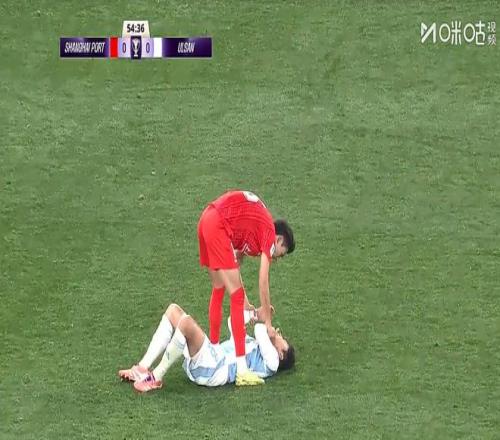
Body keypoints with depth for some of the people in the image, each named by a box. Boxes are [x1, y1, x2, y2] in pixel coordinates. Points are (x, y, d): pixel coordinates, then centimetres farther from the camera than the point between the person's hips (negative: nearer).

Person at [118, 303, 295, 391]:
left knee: (186, 322, -32)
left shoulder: (271, 361, 7)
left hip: (214, 368, -9)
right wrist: (255, 314, 27)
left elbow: (260, 332, -6)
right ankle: (143, 368, -10)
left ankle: (155, 378, -22)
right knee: (173, 310, 1)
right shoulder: (253, 344, 33)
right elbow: (232, 322, 36)